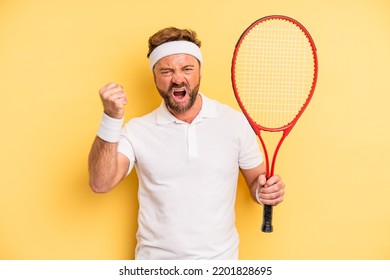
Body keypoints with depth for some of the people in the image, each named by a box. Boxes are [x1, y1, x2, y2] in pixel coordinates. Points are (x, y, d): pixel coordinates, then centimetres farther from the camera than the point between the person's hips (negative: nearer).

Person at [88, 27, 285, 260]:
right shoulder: (137, 130, -7)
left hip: (220, 257, 1)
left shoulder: (235, 122, -6)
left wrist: (265, 191, -18)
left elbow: (255, 180, 5)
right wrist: (111, 119, -30)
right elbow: (100, 184, -19)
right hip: (156, 258, 0)